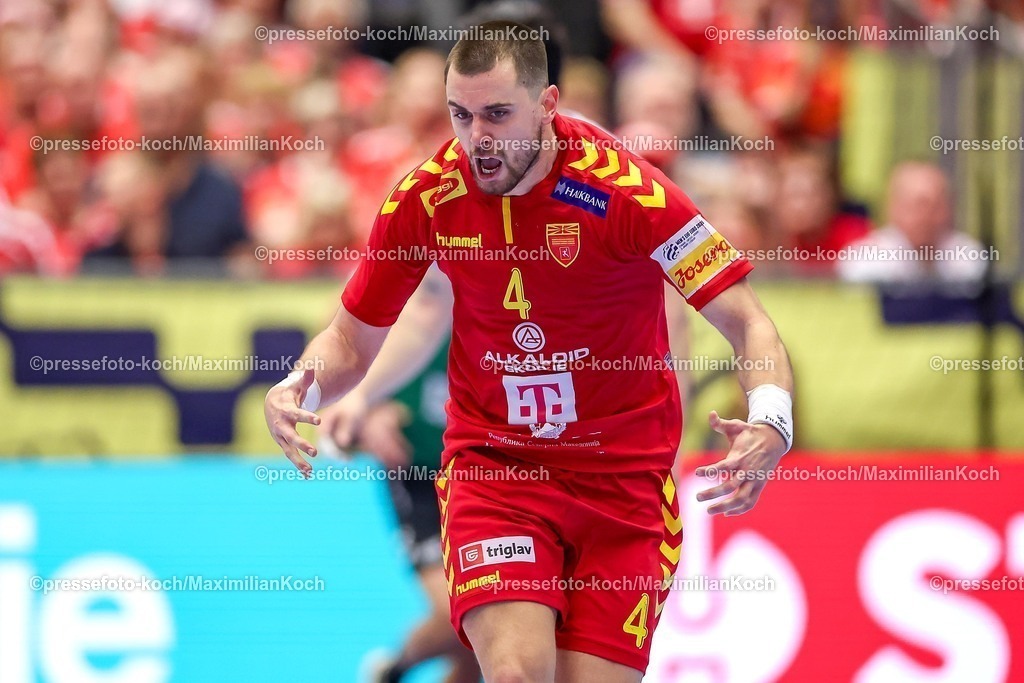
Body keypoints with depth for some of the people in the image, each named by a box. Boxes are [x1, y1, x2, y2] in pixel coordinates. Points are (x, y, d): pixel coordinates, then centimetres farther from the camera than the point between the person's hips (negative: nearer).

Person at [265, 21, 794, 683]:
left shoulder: (625, 189, -18)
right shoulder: (427, 198, -7)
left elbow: (748, 323, -15)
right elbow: (354, 340, 8)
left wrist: (770, 422, -35)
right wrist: (299, 389, -14)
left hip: (624, 476, -1)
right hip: (491, 463, 1)